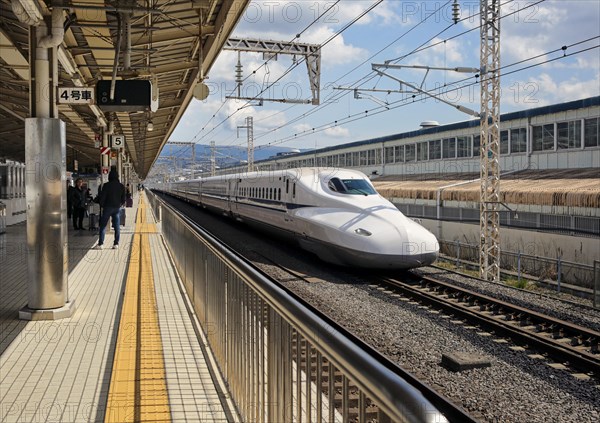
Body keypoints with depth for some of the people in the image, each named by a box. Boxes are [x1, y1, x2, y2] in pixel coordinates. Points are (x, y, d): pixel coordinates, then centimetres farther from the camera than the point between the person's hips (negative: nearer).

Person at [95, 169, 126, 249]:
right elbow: (123, 198, 7)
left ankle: (100, 243, -1)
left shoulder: (106, 185, -9)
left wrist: (101, 205, 6)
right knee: (117, 226, 5)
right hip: (117, 208, 4)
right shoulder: (121, 186, 4)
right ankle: (116, 244, 3)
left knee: (103, 226, 3)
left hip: (108, 207, -3)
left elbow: (102, 197, -8)